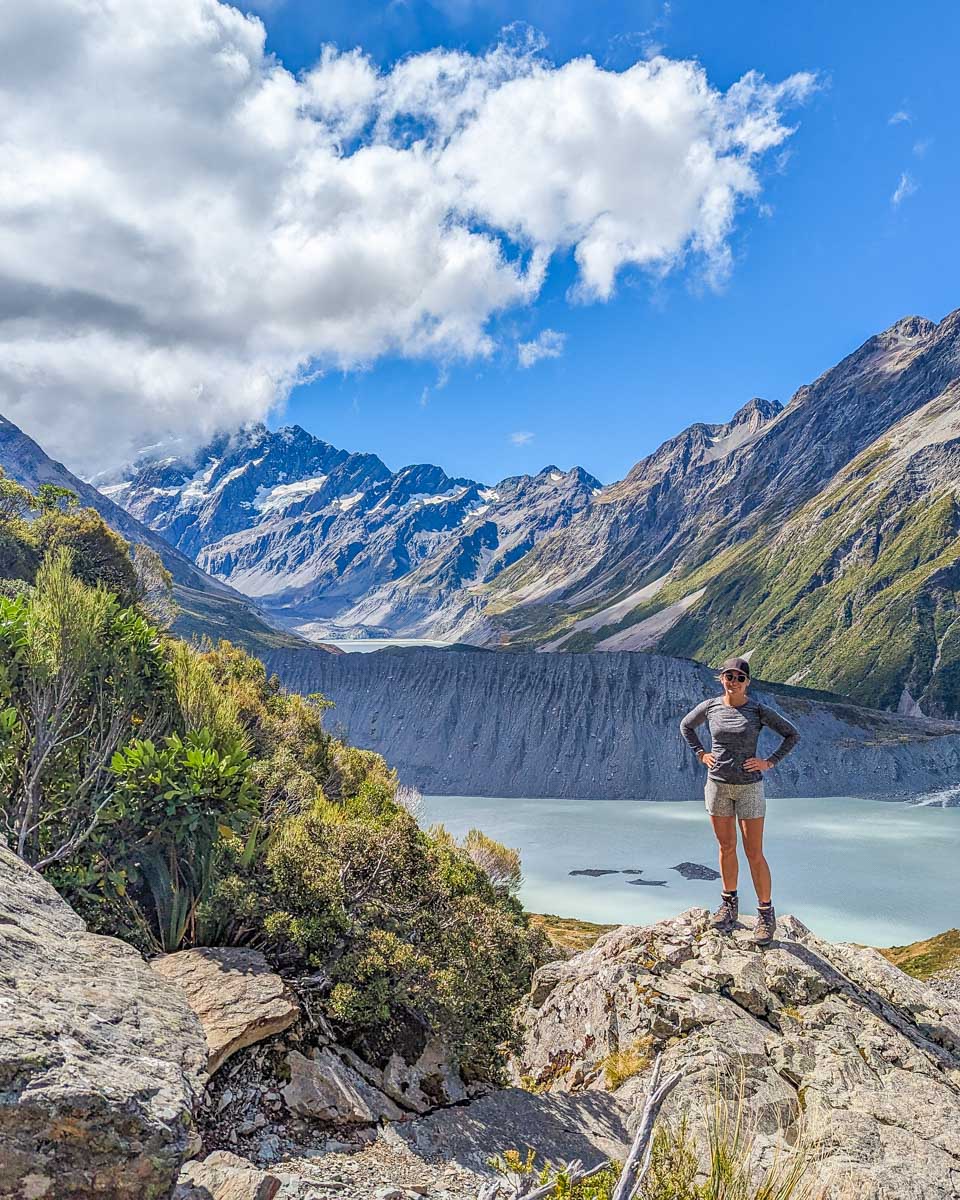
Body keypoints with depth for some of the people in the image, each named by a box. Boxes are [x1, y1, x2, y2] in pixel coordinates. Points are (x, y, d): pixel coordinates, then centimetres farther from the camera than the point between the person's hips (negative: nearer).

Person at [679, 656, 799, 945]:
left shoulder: (759, 710, -9)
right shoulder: (710, 707, -1)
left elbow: (792, 734, -1)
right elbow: (686, 726, 17)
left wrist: (770, 762, -8)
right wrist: (701, 754, 6)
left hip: (749, 787, -3)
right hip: (717, 785, 3)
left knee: (754, 853, 0)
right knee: (726, 847, 13)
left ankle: (766, 914, 12)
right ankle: (729, 904, 27)